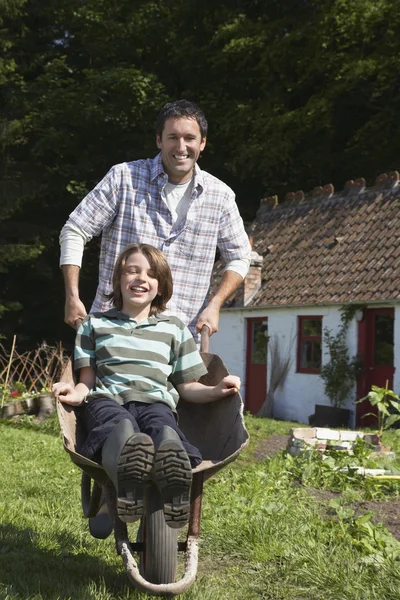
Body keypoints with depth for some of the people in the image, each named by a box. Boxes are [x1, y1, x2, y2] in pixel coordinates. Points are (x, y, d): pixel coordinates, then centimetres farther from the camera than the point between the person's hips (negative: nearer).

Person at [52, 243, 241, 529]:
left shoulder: (175, 328, 23)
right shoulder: (95, 324, 22)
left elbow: (187, 387, 21)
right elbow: (88, 380, 16)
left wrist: (215, 391, 0)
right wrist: (77, 393, -8)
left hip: (155, 401, 1)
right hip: (108, 400, -1)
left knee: (162, 426, -40)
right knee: (118, 424, -41)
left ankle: (171, 469, -74)